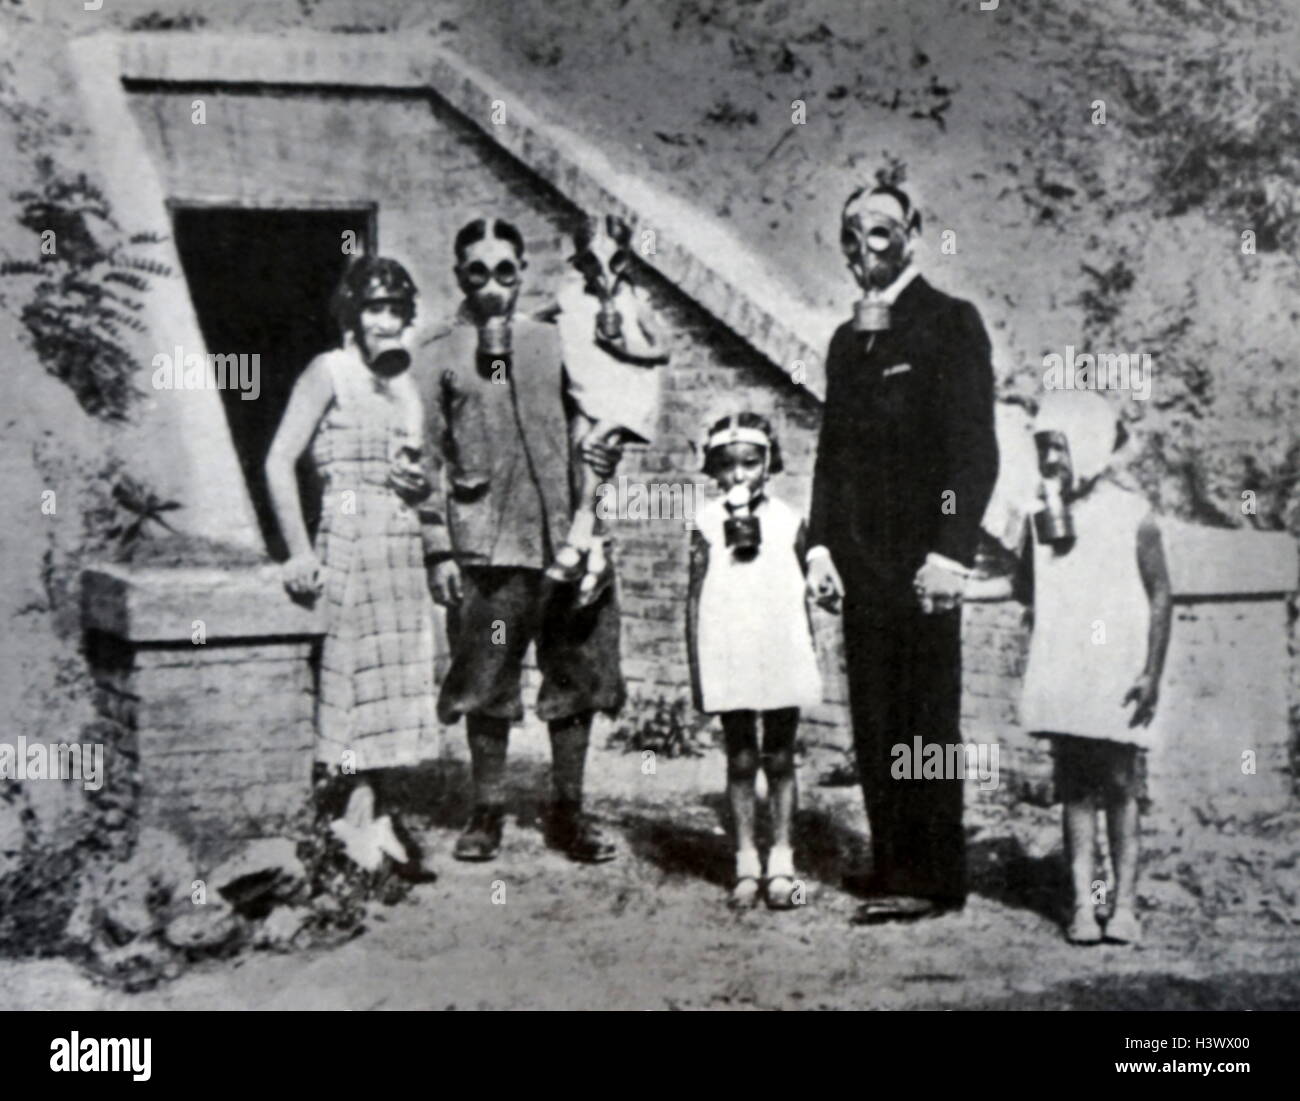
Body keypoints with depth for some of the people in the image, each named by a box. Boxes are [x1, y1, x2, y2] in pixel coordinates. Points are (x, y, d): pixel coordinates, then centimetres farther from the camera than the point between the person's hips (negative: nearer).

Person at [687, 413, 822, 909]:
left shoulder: (788, 521, 2)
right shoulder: (707, 524, 0)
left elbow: (802, 598, 8)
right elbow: (695, 599, 2)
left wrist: (809, 661, 9)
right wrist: (695, 668, 0)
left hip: (782, 659, 0)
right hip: (728, 659, 0)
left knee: (779, 759, 7)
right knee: (740, 760, 7)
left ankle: (781, 862, 15)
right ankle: (747, 863, 15)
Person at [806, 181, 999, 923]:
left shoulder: (952, 322, -2)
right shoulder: (848, 340, 19)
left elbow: (975, 448, -9)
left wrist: (951, 550, -16)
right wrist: (821, 543, 9)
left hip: (922, 556, -7)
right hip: (860, 557, 7)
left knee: (927, 720, -3)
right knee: (873, 719, 8)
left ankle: (934, 878, 3)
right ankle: (892, 865, 16)